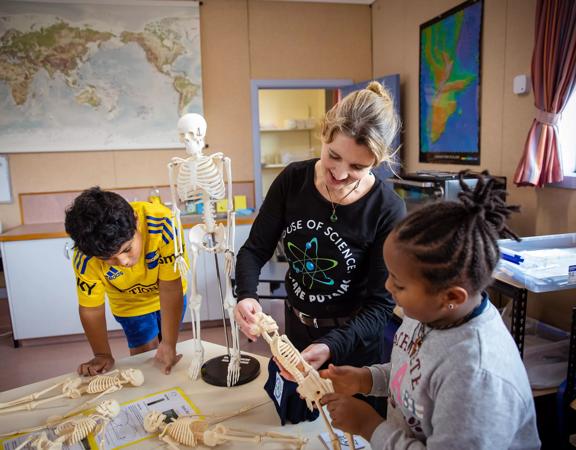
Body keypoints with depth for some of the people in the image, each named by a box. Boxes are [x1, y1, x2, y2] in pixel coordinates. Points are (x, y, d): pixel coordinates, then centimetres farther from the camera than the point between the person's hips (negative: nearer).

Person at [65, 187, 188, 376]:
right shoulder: (85, 259, -35)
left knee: (166, 357, 11)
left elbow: (170, 289, -33)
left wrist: (169, 344, -31)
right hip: (130, 304, 0)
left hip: (168, 296, 0)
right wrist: (103, 355, -12)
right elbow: (91, 309, -18)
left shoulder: (161, 223, -42)